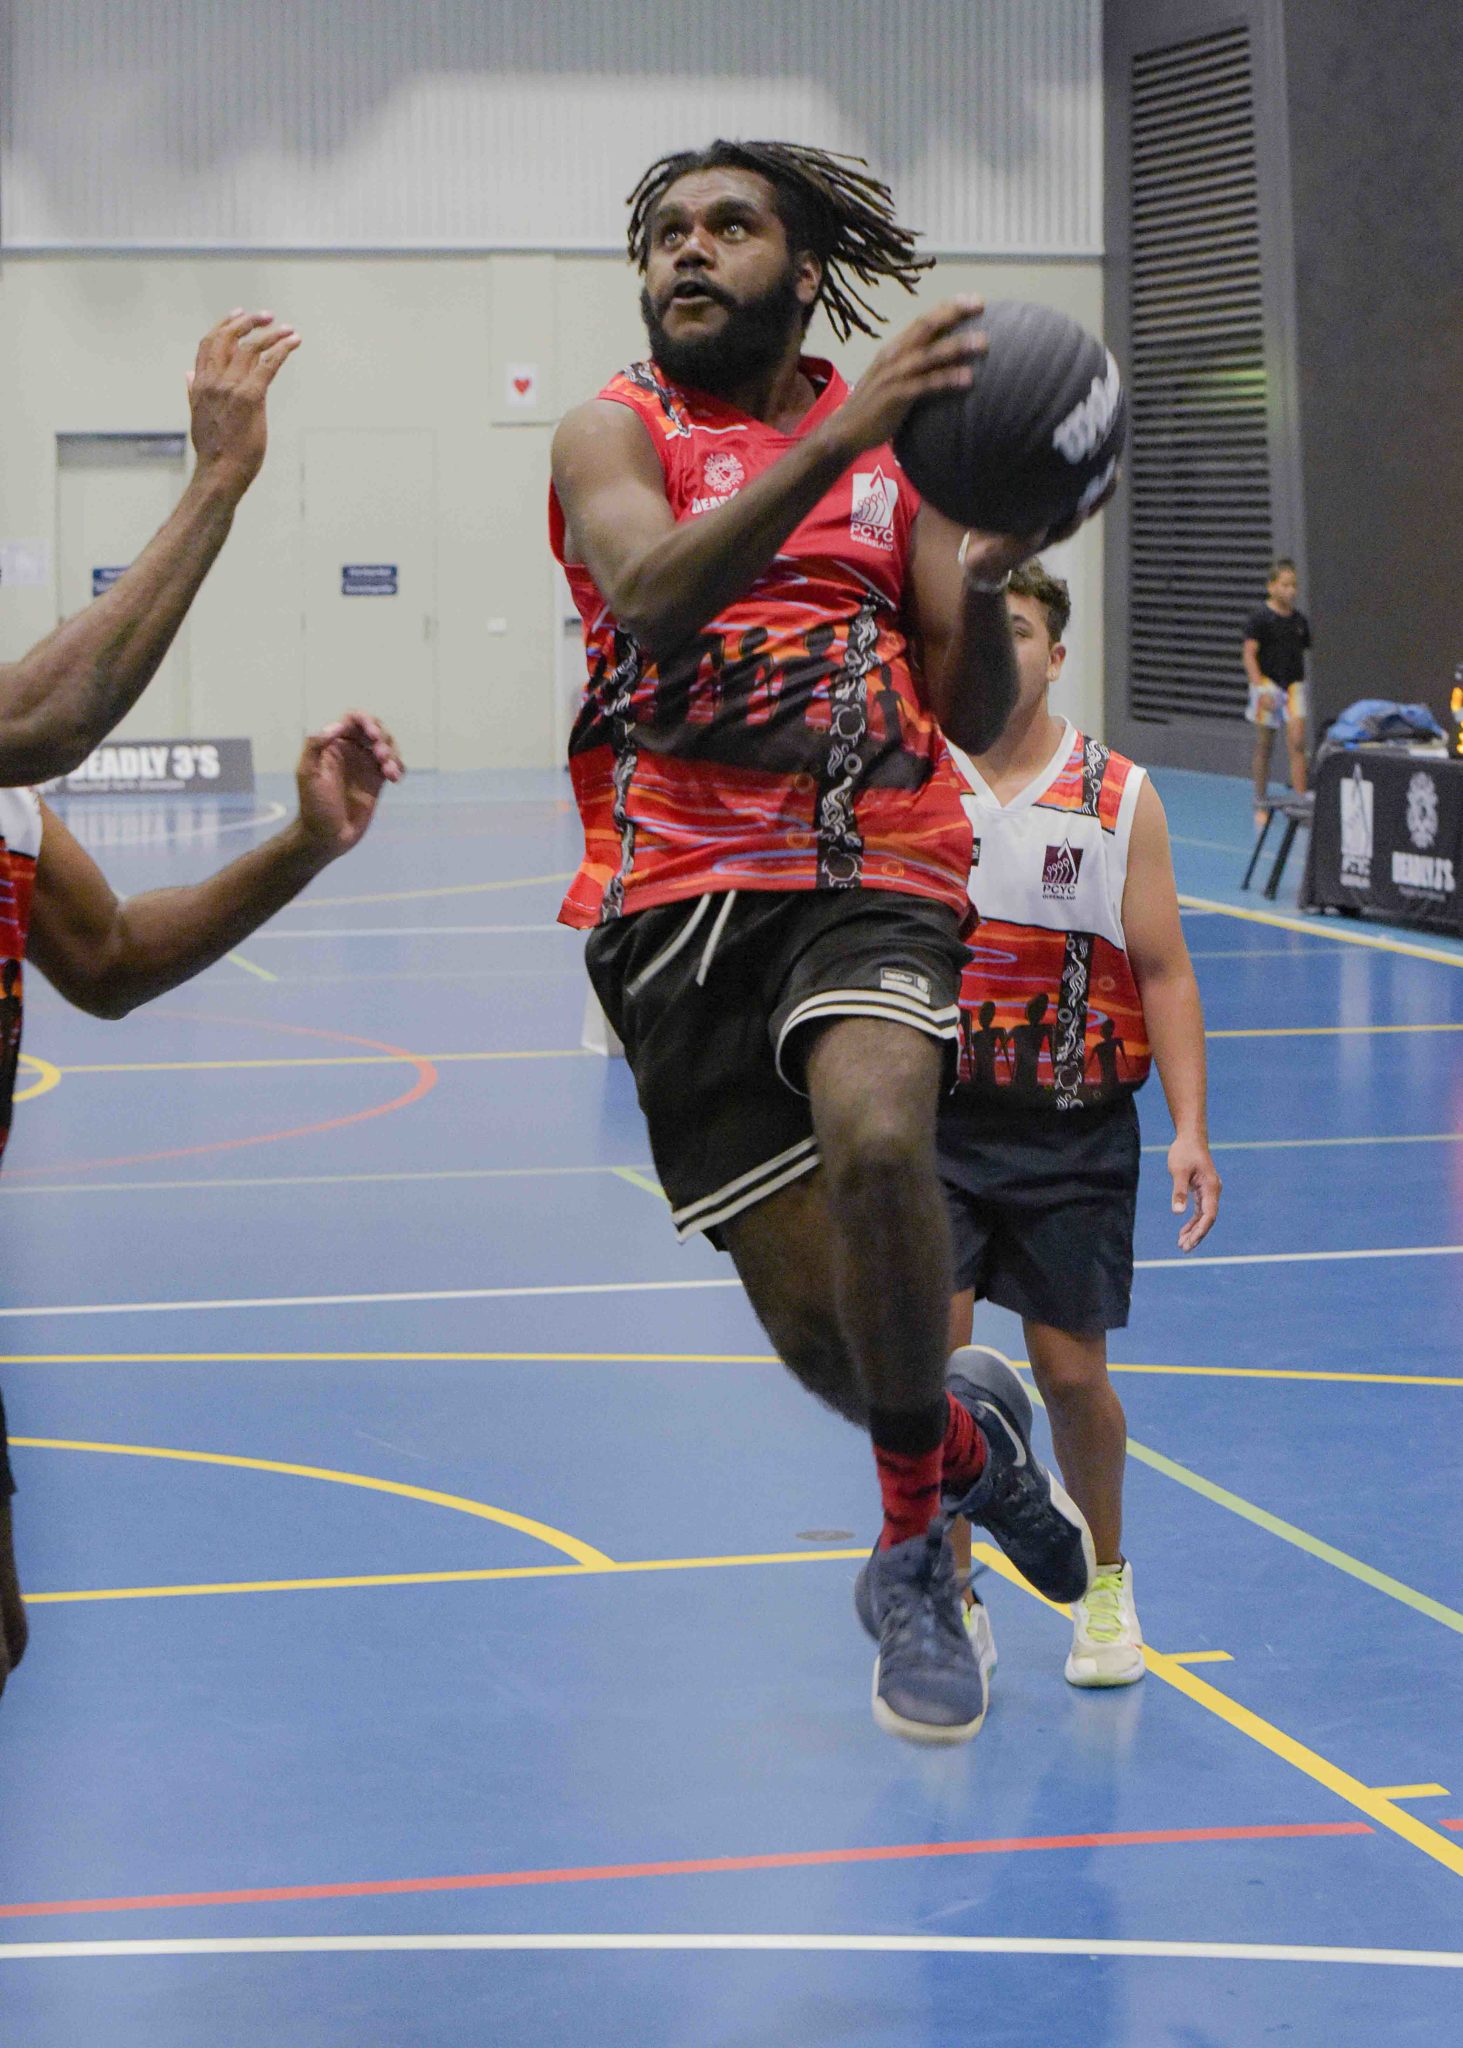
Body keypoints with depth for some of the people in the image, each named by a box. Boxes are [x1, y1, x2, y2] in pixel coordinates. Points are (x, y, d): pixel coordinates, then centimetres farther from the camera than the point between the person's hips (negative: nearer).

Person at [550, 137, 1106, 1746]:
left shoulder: (902, 441, 13)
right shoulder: (614, 431, 5)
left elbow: (977, 720, 10)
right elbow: (651, 592, -19)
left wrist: (985, 582, -12)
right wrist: (838, 437, -31)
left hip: (874, 867, 1)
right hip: (679, 890, 0)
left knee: (876, 1139, -31)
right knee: (811, 1323, -3)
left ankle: (914, 1530, -8)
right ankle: (963, 1436, 34)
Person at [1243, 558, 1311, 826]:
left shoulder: (1299, 620, 7)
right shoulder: (1260, 619, -8)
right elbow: (1249, 654, -13)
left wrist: (1301, 680, 17)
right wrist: (1261, 689, -23)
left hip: (1294, 684, 4)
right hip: (1267, 682, -4)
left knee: (1297, 743, -10)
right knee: (1264, 746, 5)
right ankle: (1261, 806, 18)